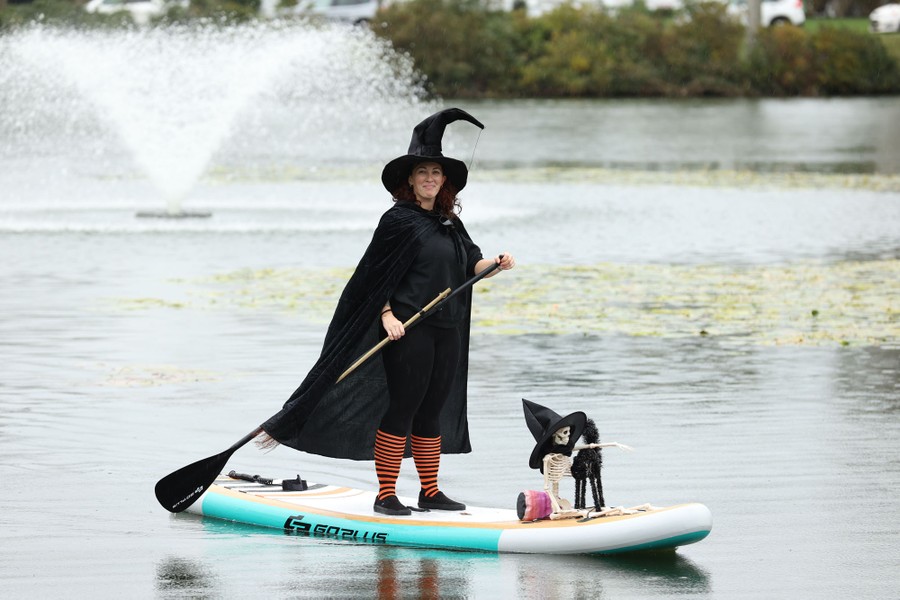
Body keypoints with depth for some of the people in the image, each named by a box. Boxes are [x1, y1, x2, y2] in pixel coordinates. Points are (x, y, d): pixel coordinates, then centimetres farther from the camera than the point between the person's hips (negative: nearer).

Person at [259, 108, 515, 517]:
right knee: (402, 407, -7)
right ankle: (385, 495, -3)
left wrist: (496, 264, -11)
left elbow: (470, 263, 9)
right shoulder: (398, 220, -7)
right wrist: (387, 316, -18)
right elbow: (377, 275, -8)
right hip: (408, 328, -7)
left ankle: (430, 492, 19)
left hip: (447, 330, 7)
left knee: (433, 410, 12)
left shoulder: (450, 223, 15)